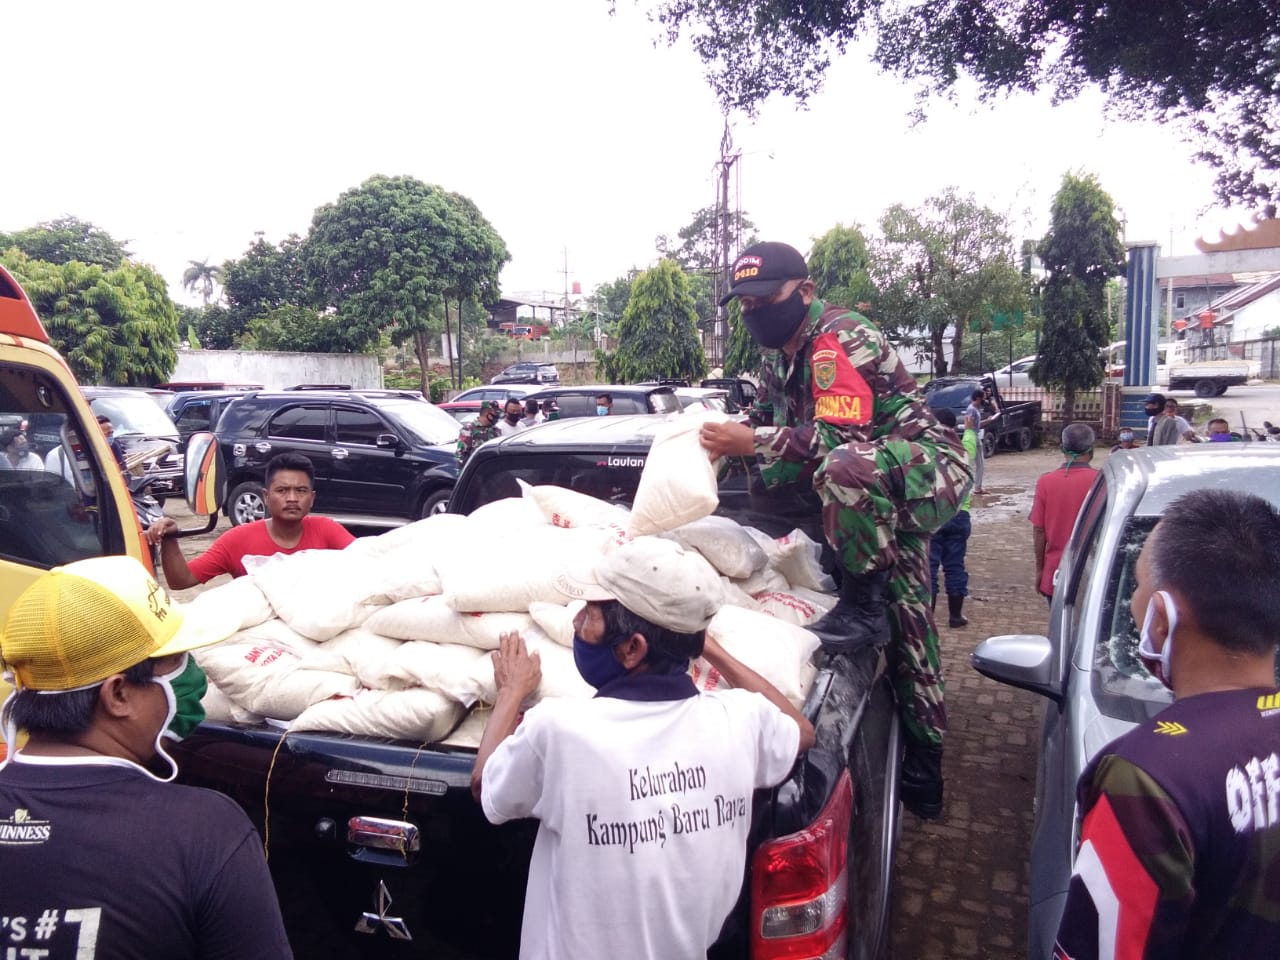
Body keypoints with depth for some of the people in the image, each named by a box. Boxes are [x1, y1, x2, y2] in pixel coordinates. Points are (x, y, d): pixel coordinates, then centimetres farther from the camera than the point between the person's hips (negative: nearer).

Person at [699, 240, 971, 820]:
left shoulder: (840, 342, -21)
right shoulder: (781, 356, 9)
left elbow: (842, 436, -30)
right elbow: (764, 419, 17)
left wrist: (754, 444, -32)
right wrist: (727, 440, -4)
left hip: (931, 473, -9)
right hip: (879, 495, 9)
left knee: (845, 467, -41)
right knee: (906, 627, 11)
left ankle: (863, 604, -22)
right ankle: (923, 776, 22)